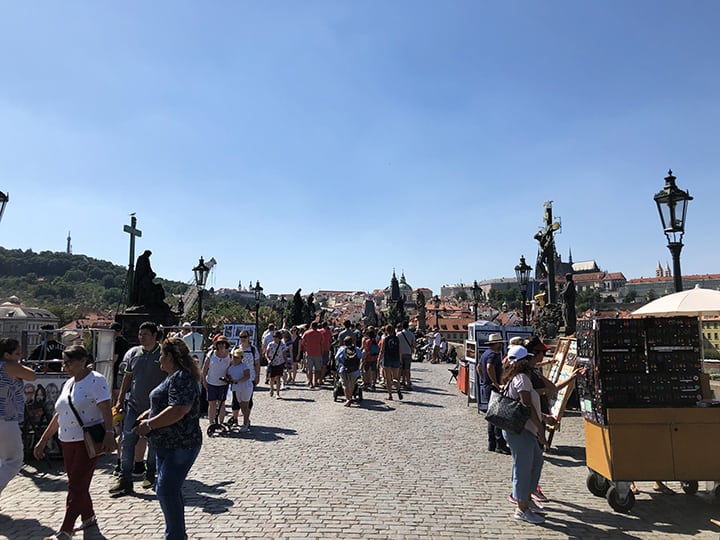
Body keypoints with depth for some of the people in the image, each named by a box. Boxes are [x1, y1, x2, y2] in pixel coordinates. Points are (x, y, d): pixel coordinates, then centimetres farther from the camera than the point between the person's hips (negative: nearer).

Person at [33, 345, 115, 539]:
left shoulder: (96, 380, -11)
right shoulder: (68, 384, 14)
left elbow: (106, 409, -21)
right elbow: (59, 416, 20)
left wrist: (109, 433, -33)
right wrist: (42, 441, 20)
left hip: (88, 442, -8)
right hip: (68, 442, 8)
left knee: (77, 486, -5)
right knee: (77, 484, 16)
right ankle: (88, 518, 32)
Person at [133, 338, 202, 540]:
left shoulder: (181, 377, -20)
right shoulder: (175, 376, 14)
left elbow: (178, 411, -29)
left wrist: (150, 424, -20)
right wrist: (148, 414, 12)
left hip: (180, 446, -11)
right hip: (168, 444, 11)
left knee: (166, 491, -7)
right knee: (170, 490, 18)